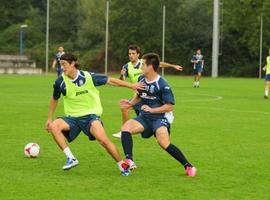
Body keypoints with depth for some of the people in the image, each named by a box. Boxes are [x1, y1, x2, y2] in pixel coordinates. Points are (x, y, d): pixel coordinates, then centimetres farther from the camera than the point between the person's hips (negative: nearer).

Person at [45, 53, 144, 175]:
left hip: (90, 115, -3)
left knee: (103, 140, -26)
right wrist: (49, 118, 17)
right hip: (72, 117, 3)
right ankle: (71, 158, -20)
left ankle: (122, 165, -7)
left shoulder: (88, 77, -11)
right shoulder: (60, 82, -4)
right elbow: (54, 99, 14)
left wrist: (131, 86, -1)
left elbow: (110, 81, 0)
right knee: (54, 126, -26)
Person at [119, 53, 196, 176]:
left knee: (164, 143, -26)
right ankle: (129, 161, -25)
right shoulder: (141, 80, 5)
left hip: (160, 117, -6)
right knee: (125, 128, -18)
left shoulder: (162, 85, -15)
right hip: (144, 117, 6)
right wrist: (130, 103, 5)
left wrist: (152, 110, -20)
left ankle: (188, 166, -11)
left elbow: (170, 106, -14)